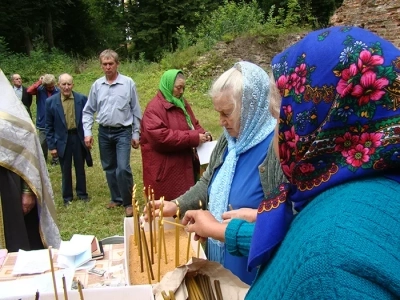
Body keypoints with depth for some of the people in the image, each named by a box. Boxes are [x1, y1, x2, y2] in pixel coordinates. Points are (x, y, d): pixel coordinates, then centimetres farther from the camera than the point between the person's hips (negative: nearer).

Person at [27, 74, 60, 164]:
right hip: (43, 122, 1)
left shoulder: (58, 92, -9)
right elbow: (29, 91, -23)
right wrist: (39, 82, -19)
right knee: (42, 143, 8)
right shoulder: (40, 90, -5)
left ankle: (55, 158, 27)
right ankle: (42, 158, 27)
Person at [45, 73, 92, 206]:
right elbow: (49, 126, -2)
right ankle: (67, 197, 25)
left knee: (80, 168, 13)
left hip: (78, 137, 1)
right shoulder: (51, 101, -6)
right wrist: (51, 145, -4)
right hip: (62, 140, 0)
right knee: (65, 170, 10)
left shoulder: (82, 99, -6)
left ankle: (82, 193, 29)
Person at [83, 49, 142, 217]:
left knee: (122, 168, -14)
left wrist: (136, 134, -1)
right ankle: (116, 198, 28)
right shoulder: (97, 85, 2)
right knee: (109, 168, 12)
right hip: (104, 132, 4)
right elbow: (88, 111, 8)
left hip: (123, 132, -4)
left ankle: (128, 202, 3)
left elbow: (135, 111, -1)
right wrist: (87, 132, -1)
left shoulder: (128, 83, -6)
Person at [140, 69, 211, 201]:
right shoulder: (155, 108, -13)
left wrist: (202, 134, -2)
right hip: (165, 170, -8)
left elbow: (194, 124, 23)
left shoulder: (182, 103, 14)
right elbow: (160, 136, -24)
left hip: (185, 164, 8)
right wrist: (193, 138, -24)